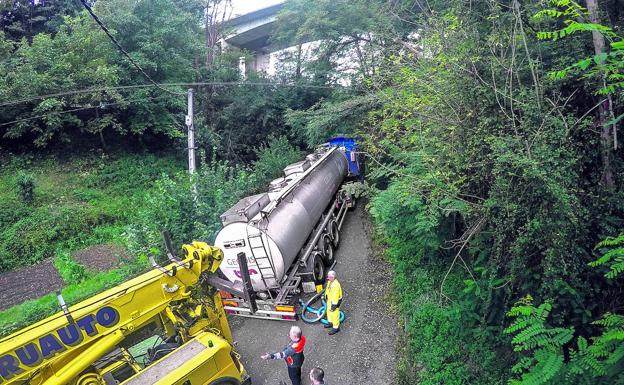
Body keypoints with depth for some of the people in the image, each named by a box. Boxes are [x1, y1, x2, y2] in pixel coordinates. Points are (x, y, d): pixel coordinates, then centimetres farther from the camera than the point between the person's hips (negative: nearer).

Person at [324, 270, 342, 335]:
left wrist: (334, 305, -22)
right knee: (329, 311, 27)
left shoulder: (335, 285, -36)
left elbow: (335, 296, -29)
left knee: (335, 314, 8)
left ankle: (336, 327, 28)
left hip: (334, 301, -9)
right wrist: (326, 298, 21)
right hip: (329, 299, 9)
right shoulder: (330, 281, -7)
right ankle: (331, 322, 49)